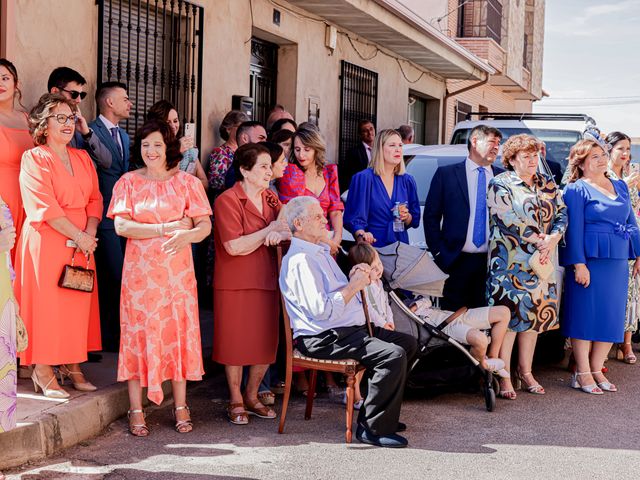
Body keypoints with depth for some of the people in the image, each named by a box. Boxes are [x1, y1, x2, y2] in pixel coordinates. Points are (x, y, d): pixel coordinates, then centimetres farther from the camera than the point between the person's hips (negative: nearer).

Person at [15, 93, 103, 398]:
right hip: (46, 242, -6)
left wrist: (90, 233, -7)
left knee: (78, 303, 6)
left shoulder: (83, 158, 14)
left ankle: (72, 367, 14)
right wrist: (78, 235, -16)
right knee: (45, 302, -4)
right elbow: (45, 206, -14)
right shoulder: (34, 158, -5)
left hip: (82, 243, 6)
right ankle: (43, 373, 2)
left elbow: (94, 199, 10)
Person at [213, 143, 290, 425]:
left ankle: (251, 396, 24)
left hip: (266, 281, 6)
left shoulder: (271, 199, 11)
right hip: (235, 284, -6)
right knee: (236, 341, 2)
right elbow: (234, 246, -18)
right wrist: (269, 231, -11)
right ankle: (235, 402, 16)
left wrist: (282, 234, -16)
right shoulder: (227, 201, -10)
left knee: (266, 342, 7)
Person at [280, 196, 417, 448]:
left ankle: (378, 413, 13)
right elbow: (321, 310, -24)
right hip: (324, 339, -11)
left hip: (349, 329, 11)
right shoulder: (301, 260, -16)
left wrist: (355, 275, 8)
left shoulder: (321, 251, 19)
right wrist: (354, 286, -16)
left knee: (407, 342, 9)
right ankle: (373, 428, -16)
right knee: (394, 355, -24)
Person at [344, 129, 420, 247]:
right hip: (374, 248, -4)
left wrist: (407, 217, -8)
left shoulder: (407, 181, 8)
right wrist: (361, 235, -31)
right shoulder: (363, 178, -6)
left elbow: (415, 221, 14)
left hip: (401, 246, 4)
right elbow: (354, 219, -12)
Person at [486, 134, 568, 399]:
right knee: (508, 314, -8)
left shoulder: (548, 184, 15)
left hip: (542, 262, 6)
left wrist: (552, 239, -12)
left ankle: (525, 372, 19)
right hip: (510, 262, -6)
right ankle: (503, 377, -3)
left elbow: (562, 213, 7)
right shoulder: (500, 185, -3)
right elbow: (509, 220, -14)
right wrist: (539, 240, -17)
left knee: (535, 314, 8)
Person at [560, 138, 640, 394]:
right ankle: (583, 374, 5)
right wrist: (578, 264, -17)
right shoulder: (576, 190, -4)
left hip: (618, 262, 7)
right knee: (586, 314, -2)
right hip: (590, 260, -6)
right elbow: (574, 229, -10)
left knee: (612, 317, 8)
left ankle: (596, 370, 18)